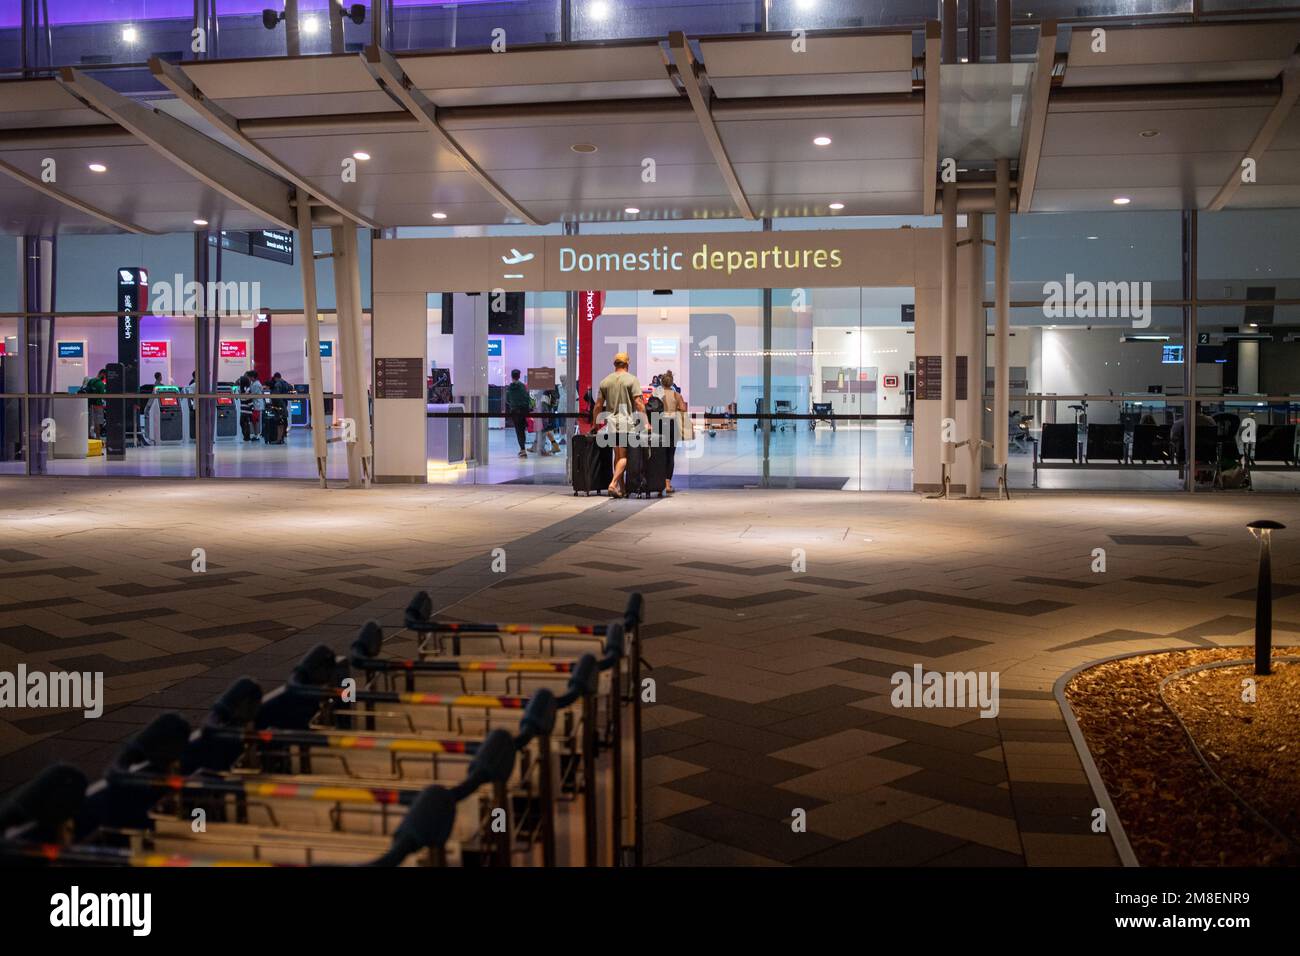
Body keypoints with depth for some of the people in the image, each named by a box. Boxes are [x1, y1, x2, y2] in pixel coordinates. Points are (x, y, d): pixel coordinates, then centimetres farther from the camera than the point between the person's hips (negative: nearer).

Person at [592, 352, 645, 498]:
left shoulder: (605, 381, 9)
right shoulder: (631, 379, -3)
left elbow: (598, 406, 10)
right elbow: (638, 402, -10)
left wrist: (595, 424, 19)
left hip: (611, 421, 4)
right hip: (626, 421, -4)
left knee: (617, 455, 13)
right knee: (624, 456, -2)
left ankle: (621, 489, 16)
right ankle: (613, 484, -17)